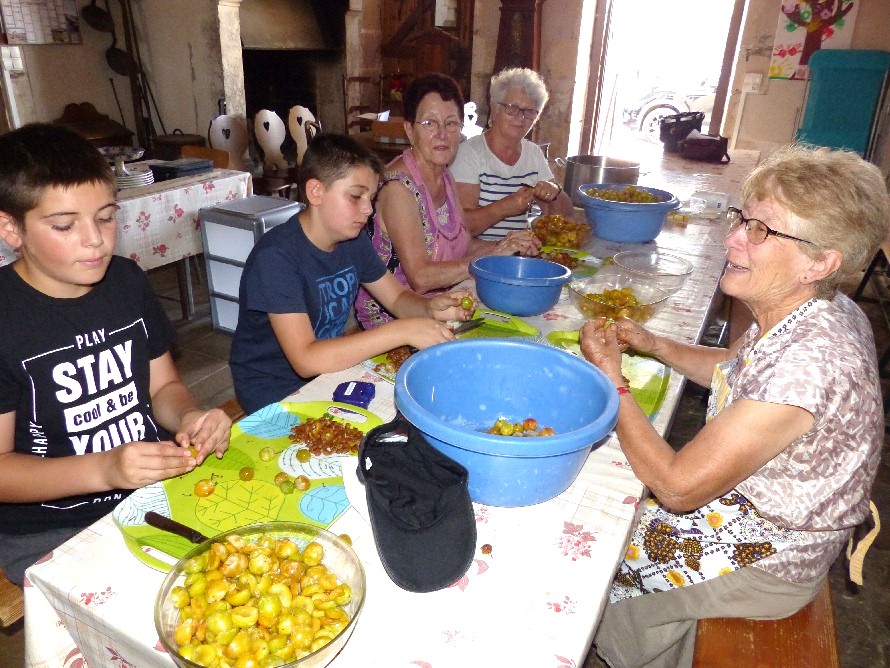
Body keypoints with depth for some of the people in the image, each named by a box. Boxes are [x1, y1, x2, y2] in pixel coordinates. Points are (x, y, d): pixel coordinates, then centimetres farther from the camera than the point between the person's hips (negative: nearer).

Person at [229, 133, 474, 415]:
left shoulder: (353, 239, -2)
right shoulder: (276, 256, -25)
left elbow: (398, 298, 8)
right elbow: (306, 361, -32)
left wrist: (430, 308, -16)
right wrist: (402, 331, -35)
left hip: (331, 368, 7)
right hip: (274, 390, -7)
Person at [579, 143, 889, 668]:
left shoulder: (806, 364, -37)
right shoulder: (820, 310, -9)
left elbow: (677, 486, -29)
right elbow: (738, 370, 12)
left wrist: (612, 380, -22)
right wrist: (654, 344, -5)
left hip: (767, 564, -8)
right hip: (748, 497, 8)